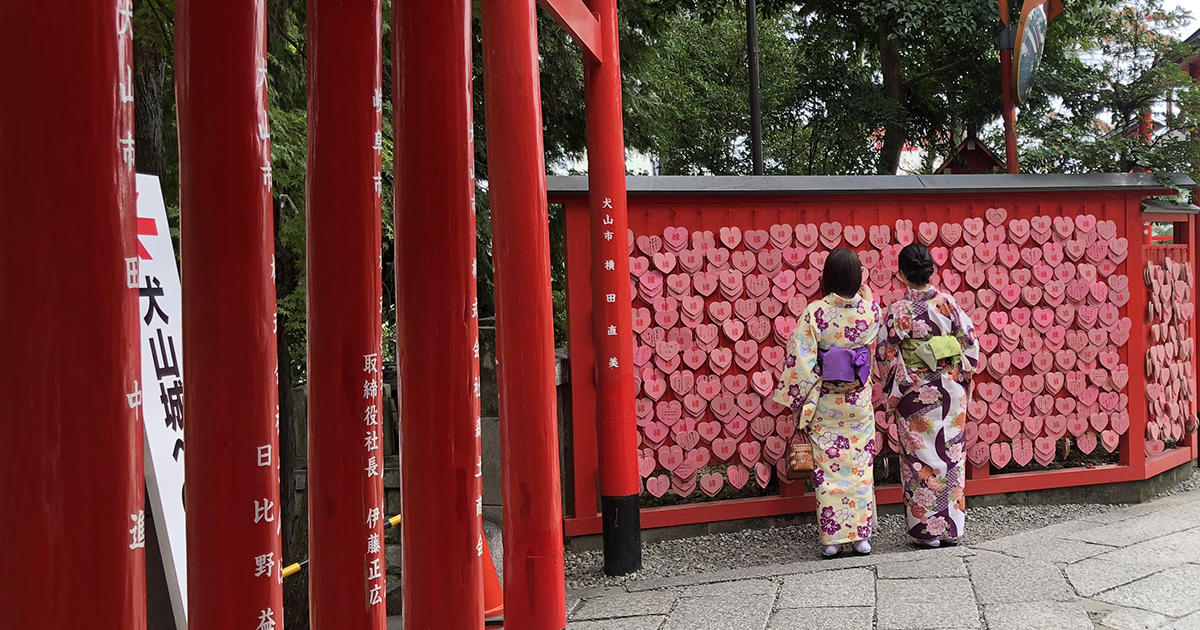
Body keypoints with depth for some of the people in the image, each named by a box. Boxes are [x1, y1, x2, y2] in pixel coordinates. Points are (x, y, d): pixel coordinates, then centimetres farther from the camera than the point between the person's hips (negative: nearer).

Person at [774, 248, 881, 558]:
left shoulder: (814, 313, -14)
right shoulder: (870, 310, -7)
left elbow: (800, 362, -13)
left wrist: (800, 403, -3)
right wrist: (868, 298, 31)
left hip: (824, 402, -2)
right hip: (859, 401, 2)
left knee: (827, 468, 6)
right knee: (861, 465, 11)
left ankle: (831, 538, 11)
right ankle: (861, 535, 16)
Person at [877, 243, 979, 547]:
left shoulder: (898, 311, -13)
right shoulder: (948, 303, -2)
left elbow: (887, 356, -11)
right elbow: (970, 345, 3)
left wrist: (893, 395, 0)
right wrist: (962, 381, 13)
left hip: (916, 395, -3)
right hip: (951, 392, 4)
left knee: (920, 460, 6)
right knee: (951, 456, 13)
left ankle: (928, 530, 12)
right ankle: (952, 526, 20)